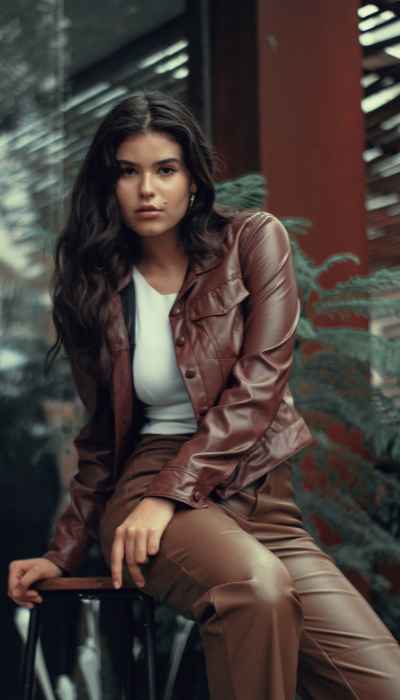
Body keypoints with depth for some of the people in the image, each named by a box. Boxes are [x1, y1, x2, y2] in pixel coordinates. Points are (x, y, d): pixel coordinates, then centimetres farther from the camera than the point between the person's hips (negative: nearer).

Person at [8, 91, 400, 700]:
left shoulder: (254, 240, 3)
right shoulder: (94, 289, 9)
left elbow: (259, 387, -8)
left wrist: (169, 491, -17)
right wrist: (64, 553, 9)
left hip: (261, 498, 1)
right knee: (257, 583, -38)